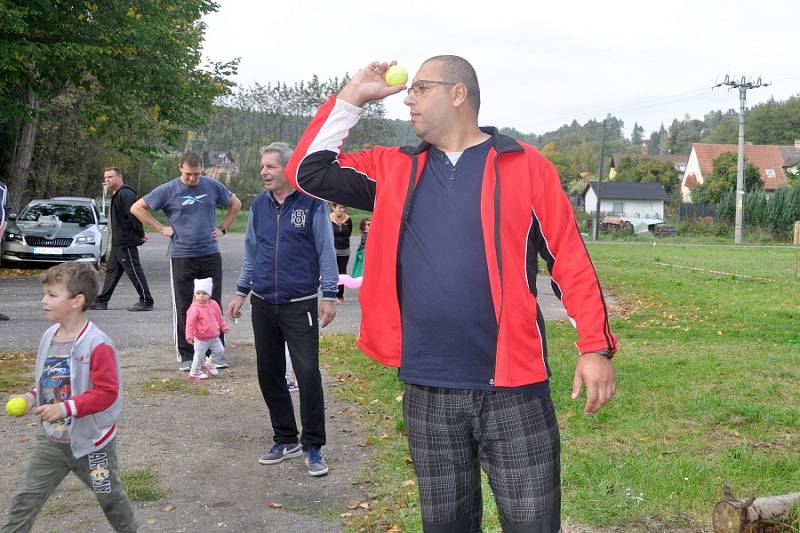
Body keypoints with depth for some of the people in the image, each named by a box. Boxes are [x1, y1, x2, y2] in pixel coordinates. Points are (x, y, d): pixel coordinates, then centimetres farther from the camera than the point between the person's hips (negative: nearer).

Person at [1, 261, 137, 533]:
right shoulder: (49, 336, 0)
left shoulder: (97, 345, -23)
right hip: (51, 439, 6)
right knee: (25, 500, 5)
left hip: (90, 441, -6)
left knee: (110, 497, 15)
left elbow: (106, 392, -25)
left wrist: (66, 408, -31)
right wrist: (32, 397, -5)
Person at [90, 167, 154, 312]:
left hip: (126, 242, -11)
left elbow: (134, 216, -22)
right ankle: (101, 301, 19)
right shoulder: (117, 195, 18)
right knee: (112, 271, 13)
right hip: (117, 242, 11)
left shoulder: (126, 194, -17)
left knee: (134, 271, -6)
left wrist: (140, 234, -14)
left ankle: (146, 301, -1)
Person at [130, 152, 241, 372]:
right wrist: (161, 228, -3)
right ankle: (185, 356, 11)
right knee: (183, 308, 2)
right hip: (181, 257, -2)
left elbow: (235, 204, 19)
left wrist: (223, 227, 8)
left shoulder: (212, 186, 5)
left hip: (210, 255, 2)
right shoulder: (168, 190, -2)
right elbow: (137, 208, 3)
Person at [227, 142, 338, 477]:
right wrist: (241, 292, 15)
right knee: (269, 373, 9)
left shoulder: (312, 203, -5)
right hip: (263, 304, 5)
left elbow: (326, 251, -4)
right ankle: (285, 440, 24)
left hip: (300, 305, -5)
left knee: (308, 374, -8)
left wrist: (329, 296, -8)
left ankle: (312, 447, 6)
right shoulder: (259, 205, 9)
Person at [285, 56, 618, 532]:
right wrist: (352, 98, 4)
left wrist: (596, 347, -9)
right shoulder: (394, 170, 9)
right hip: (428, 390, 4)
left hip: (512, 387, -3)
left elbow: (571, 260, -3)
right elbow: (309, 173, 6)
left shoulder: (525, 165, -3)